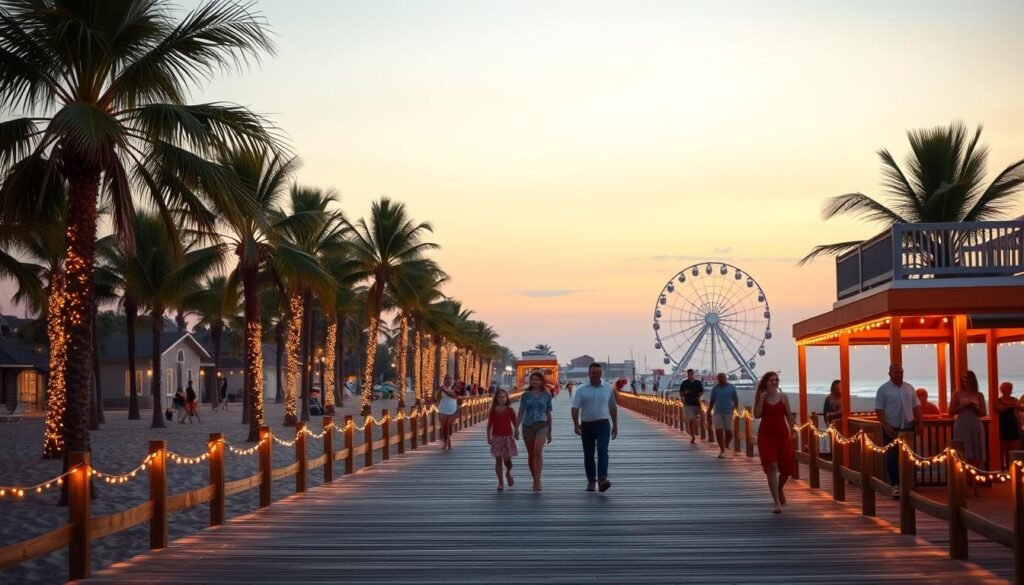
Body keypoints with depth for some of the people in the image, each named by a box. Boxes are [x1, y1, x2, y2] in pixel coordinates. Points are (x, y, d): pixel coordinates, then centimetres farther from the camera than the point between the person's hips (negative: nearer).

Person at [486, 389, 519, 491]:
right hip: (496, 437, 0)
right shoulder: (493, 411, 1)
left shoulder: (510, 410, 2)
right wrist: (488, 438, 0)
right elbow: (489, 425, 5)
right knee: (498, 459, -2)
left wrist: (516, 432, -13)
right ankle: (500, 483, 3)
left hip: (508, 437, 0)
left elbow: (515, 423, 3)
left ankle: (508, 473, 32)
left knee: (507, 459, -2)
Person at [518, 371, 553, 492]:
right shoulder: (526, 395, 6)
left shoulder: (546, 395, 7)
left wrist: (549, 432, 14)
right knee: (531, 454, 7)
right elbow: (521, 412, 5)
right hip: (528, 426, 2)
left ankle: (538, 480, -25)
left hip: (542, 425, -2)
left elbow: (548, 414, 12)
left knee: (538, 451, -22)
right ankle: (535, 480, 21)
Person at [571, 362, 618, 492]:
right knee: (588, 454, 8)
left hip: (603, 424, -1)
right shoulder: (582, 390, 2)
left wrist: (615, 426, 17)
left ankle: (602, 479, -27)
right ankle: (591, 481, 20)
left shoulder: (608, 389, 7)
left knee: (602, 451, -18)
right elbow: (575, 408, -6)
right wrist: (576, 425, -19)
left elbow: (613, 408, 16)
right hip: (587, 425, 1)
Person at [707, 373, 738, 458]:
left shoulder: (731, 387, 2)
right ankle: (722, 451, 5)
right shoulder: (715, 388, 6)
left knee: (729, 432, 1)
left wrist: (735, 409, -7)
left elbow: (736, 400, 5)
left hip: (728, 413, -1)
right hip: (717, 413, 1)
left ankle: (726, 447, 28)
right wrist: (709, 413, 8)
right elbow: (712, 401, 11)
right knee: (719, 432, -3)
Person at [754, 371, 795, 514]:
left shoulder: (783, 397, 5)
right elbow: (756, 415, -9)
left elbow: (789, 415, 8)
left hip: (782, 434, 2)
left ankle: (780, 489, 42)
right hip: (766, 435, -2)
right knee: (771, 466, -13)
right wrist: (761, 399, -14)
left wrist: (792, 430, 0)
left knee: (786, 467, 7)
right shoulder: (761, 397, 2)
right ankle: (777, 502, -12)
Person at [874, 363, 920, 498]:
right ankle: (895, 485, 2)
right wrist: (886, 426, -15)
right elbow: (879, 410, -7)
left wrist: (918, 422, 4)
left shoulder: (909, 388, 10)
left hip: (908, 428, 4)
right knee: (892, 457, -2)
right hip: (892, 428, -4)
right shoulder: (883, 389, -4)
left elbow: (916, 406, 14)